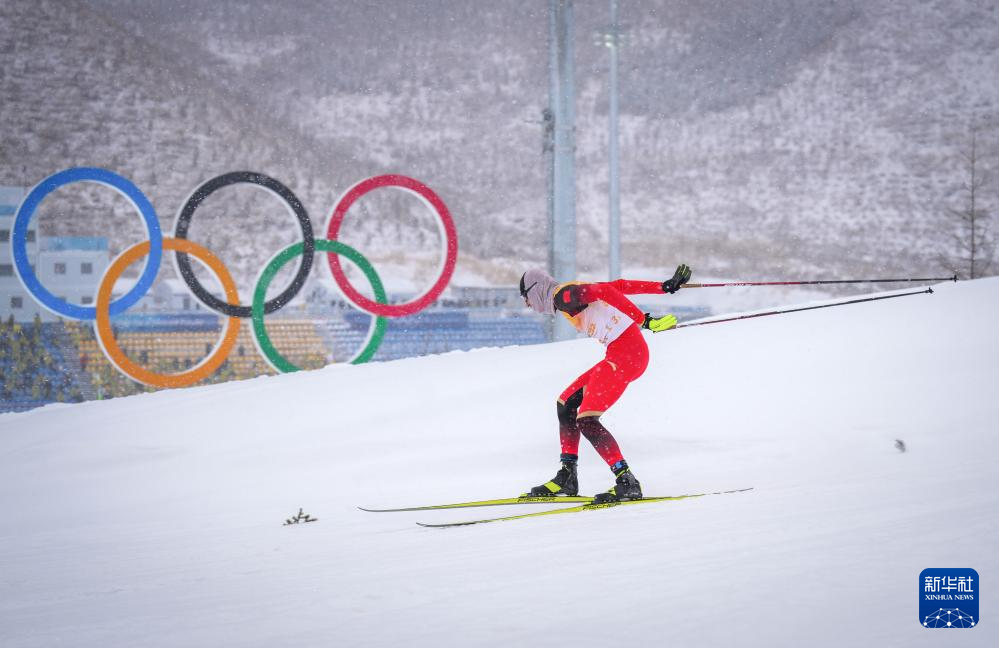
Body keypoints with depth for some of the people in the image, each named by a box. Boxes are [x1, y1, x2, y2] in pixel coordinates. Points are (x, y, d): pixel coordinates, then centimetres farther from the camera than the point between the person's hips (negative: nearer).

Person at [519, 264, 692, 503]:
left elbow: (604, 291, -22)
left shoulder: (562, 295, -9)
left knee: (586, 421, -14)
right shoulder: (575, 292, 20)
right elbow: (619, 285, 19)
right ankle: (566, 478, 20)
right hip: (619, 356, 10)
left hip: (626, 355, -10)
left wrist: (645, 320, -27)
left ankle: (627, 483, -17)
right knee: (566, 403, 16)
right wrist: (665, 287, 17)